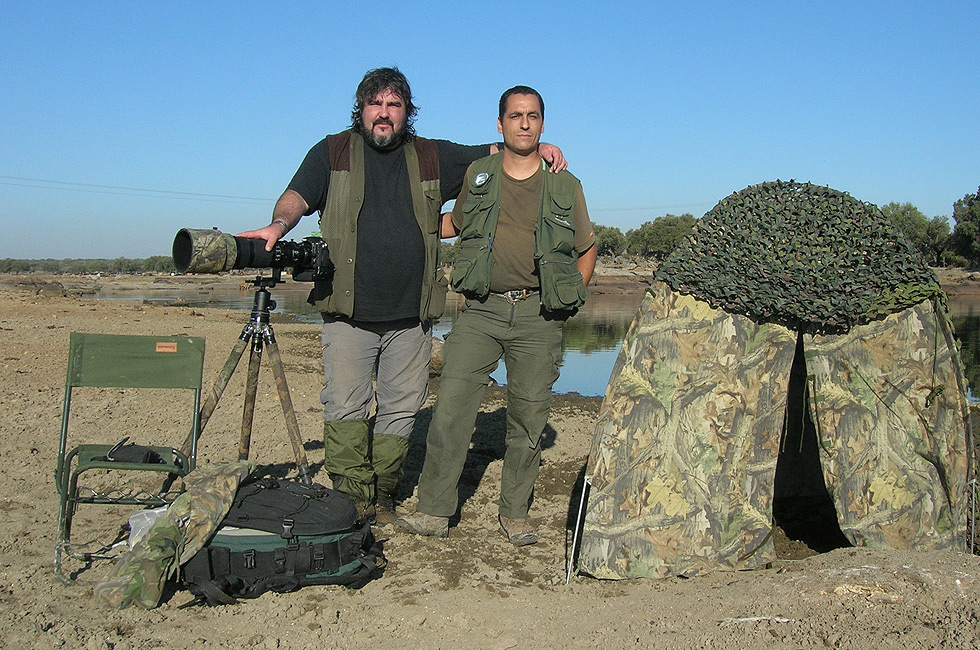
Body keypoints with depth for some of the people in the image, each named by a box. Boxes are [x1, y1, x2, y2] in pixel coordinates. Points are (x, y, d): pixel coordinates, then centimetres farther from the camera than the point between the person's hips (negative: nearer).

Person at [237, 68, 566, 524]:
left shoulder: (431, 157, 14)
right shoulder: (332, 152, 9)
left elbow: (493, 155, 20)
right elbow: (297, 197, -2)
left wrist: (536, 148, 2)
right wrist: (279, 225, -24)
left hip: (411, 315, 2)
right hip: (348, 312, -2)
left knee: (401, 409, 6)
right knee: (345, 409, -4)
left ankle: (382, 498, 19)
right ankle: (351, 501, 7)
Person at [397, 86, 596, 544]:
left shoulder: (565, 186, 8)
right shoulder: (478, 174, 10)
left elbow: (587, 250, 18)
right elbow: (456, 224, 28)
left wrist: (571, 297, 8)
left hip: (538, 315, 0)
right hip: (482, 308, 0)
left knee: (528, 418, 4)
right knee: (450, 408, -8)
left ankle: (515, 513, 17)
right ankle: (434, 511, 1)